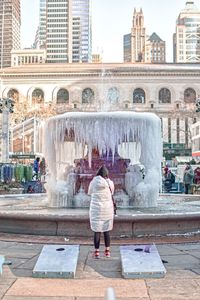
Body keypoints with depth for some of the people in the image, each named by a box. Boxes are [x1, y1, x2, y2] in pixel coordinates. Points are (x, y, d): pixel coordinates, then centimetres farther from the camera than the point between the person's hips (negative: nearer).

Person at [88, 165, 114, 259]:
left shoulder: (94, 182, -8)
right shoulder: (110, 183, -2)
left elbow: (89, 192, 9)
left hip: (96, 210, -2)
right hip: (108, 210, 2)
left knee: (97, 231, 4)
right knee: (107, 231, 12)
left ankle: (96, 252, 5)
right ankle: (107, 251, 14)